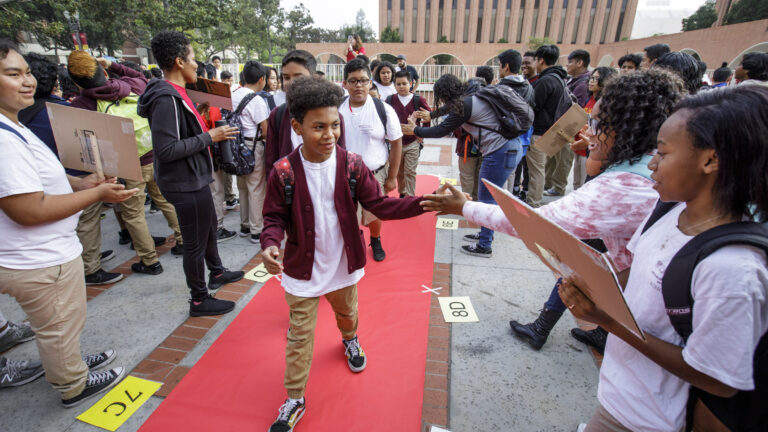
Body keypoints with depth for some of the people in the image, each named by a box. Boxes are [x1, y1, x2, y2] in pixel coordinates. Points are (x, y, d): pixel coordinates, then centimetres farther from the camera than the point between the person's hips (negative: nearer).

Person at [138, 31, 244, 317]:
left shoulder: (175, 94, 10)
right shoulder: (166, 99, -22)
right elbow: (166, 149, -28)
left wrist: (211, 133, 7)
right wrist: (209, 137, -22)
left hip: (194, 178, 11)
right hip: (186, 183, -11)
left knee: (209, 226, 26)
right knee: (196, 242, 3)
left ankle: (216, 273, 48)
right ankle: (199, 300, 20)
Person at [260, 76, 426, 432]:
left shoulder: (352, 165, -13)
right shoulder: (284, 172, -17)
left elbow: (378, 204, -13)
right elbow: (275, 217, -8)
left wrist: (421, 203, -26)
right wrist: (270, 244, -29)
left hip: (343, 264, 2)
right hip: (302, 268, -2)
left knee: (347, 312, 28)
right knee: (299, 335, 10)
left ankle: (350, 340, 64)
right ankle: (294, 401, 31)